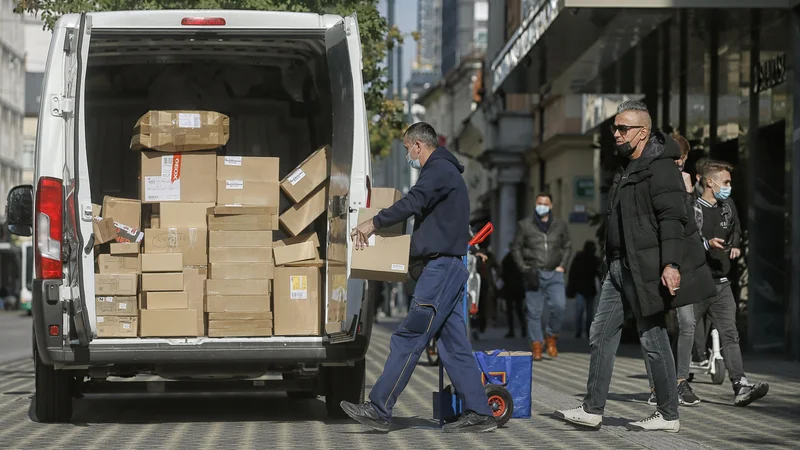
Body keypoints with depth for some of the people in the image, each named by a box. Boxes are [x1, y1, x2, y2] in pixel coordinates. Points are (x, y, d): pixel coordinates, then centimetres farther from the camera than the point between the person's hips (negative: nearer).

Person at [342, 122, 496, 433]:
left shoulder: (438, 170, -9)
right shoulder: (445, 171, 24)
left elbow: (412, 203, -24)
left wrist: (374, 224, -19)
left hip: (440, 266, -11)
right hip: (448, 267, 11)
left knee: (408, 338, -11)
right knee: (453, 344, 7)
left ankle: (379, 410, -11)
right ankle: (479, 414, 6)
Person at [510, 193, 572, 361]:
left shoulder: (560, 225, 11)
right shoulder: (525, 226, 6)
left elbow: (567, 247, 19)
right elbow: (516, 248, 8)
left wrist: (562, 265, 4)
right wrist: (524, 269, -3)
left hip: (554, 274, 1)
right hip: (534, 274, -1)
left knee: (559, 306, -17)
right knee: (534, 311, -2)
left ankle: (552, 338, 4)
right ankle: (536, 346, 4)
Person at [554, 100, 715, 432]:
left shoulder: (660, 168, -13)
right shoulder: (626, 169, 18)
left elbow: (672, 218, -21)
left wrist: (671, 263, -29)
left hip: (646, 267, -10)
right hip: (619, 265, 10)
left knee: (653, 337, -4)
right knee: (602, 333, 7)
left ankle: (668, 416, 5)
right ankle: (592, 410, 12)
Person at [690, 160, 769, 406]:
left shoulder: (727, 210, 14)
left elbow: (735, 231, 32)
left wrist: (735, 246, 13)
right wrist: (707, 244, -25)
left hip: (721, 284, 5)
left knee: (730, 334, -6)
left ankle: (741, 386, -15)